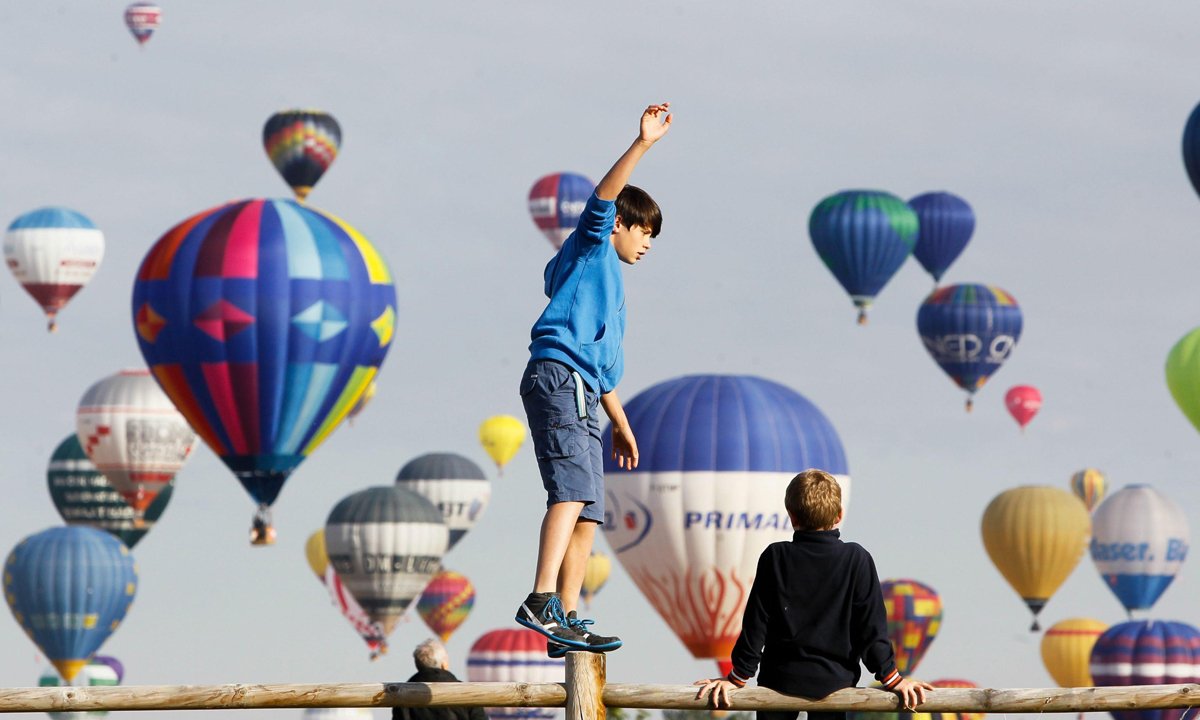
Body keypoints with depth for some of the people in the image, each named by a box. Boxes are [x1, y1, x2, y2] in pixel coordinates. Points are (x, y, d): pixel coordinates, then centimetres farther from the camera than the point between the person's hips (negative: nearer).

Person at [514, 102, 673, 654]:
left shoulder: (610, 281, 34)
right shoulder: (590, 247, 11)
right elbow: (604, 195, -10)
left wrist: (621, 424, 36)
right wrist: (643, 144, -17)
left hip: (580, 391, 10)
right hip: (556, 375, -10)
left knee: (587, 515, 4)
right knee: (574, 490, -25)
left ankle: (565, 624, 1)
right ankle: (542, 603, -39)